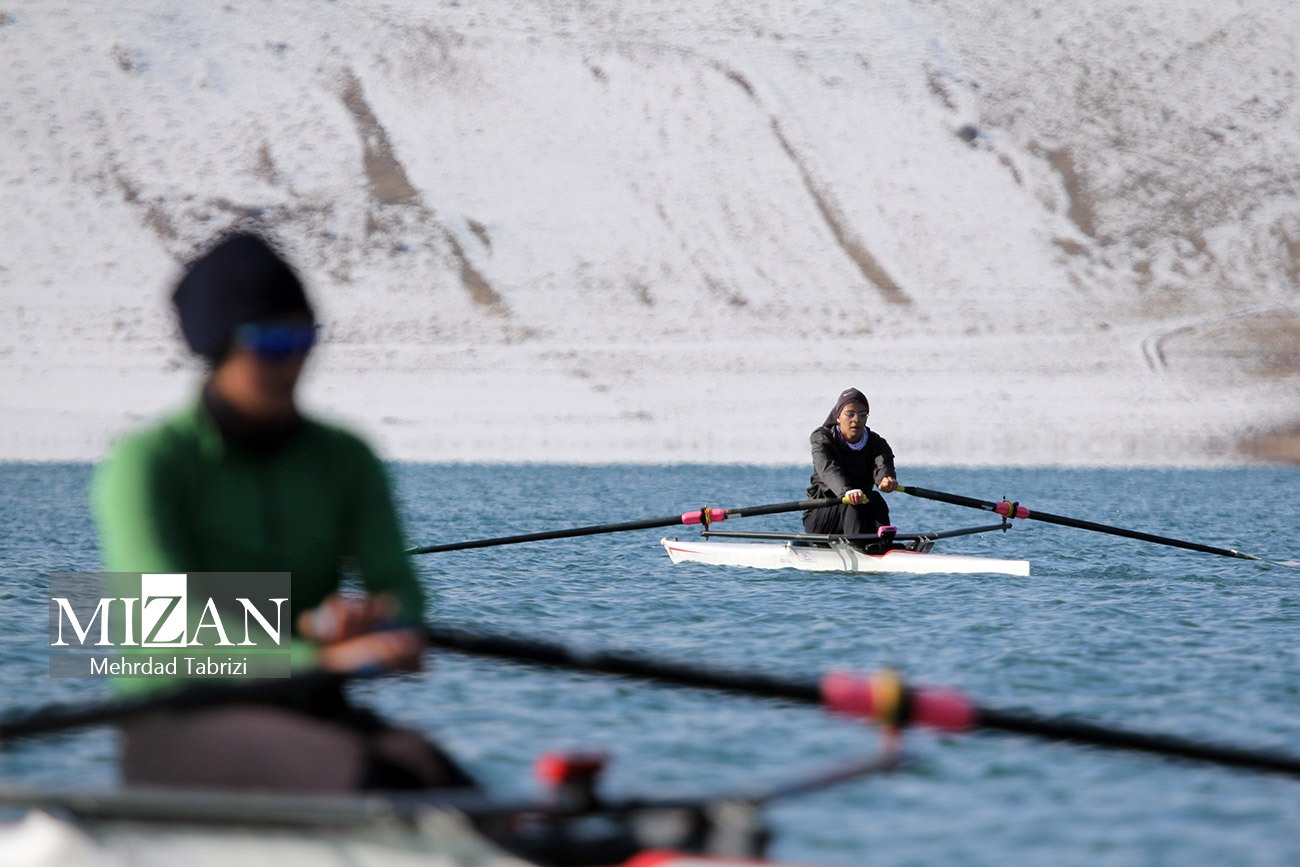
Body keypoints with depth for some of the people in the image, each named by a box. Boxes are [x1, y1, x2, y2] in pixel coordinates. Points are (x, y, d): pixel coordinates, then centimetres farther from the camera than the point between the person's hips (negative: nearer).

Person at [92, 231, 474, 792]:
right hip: (180, 722, -5)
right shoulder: (147, 465, -6)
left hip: (311, 709, 5)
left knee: (438, 779, -28)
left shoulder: (344, 460, 10)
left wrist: (356, 622, -30)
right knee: (362, 776, -34)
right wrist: (320, 658, -35)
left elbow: (399, 589, -2)